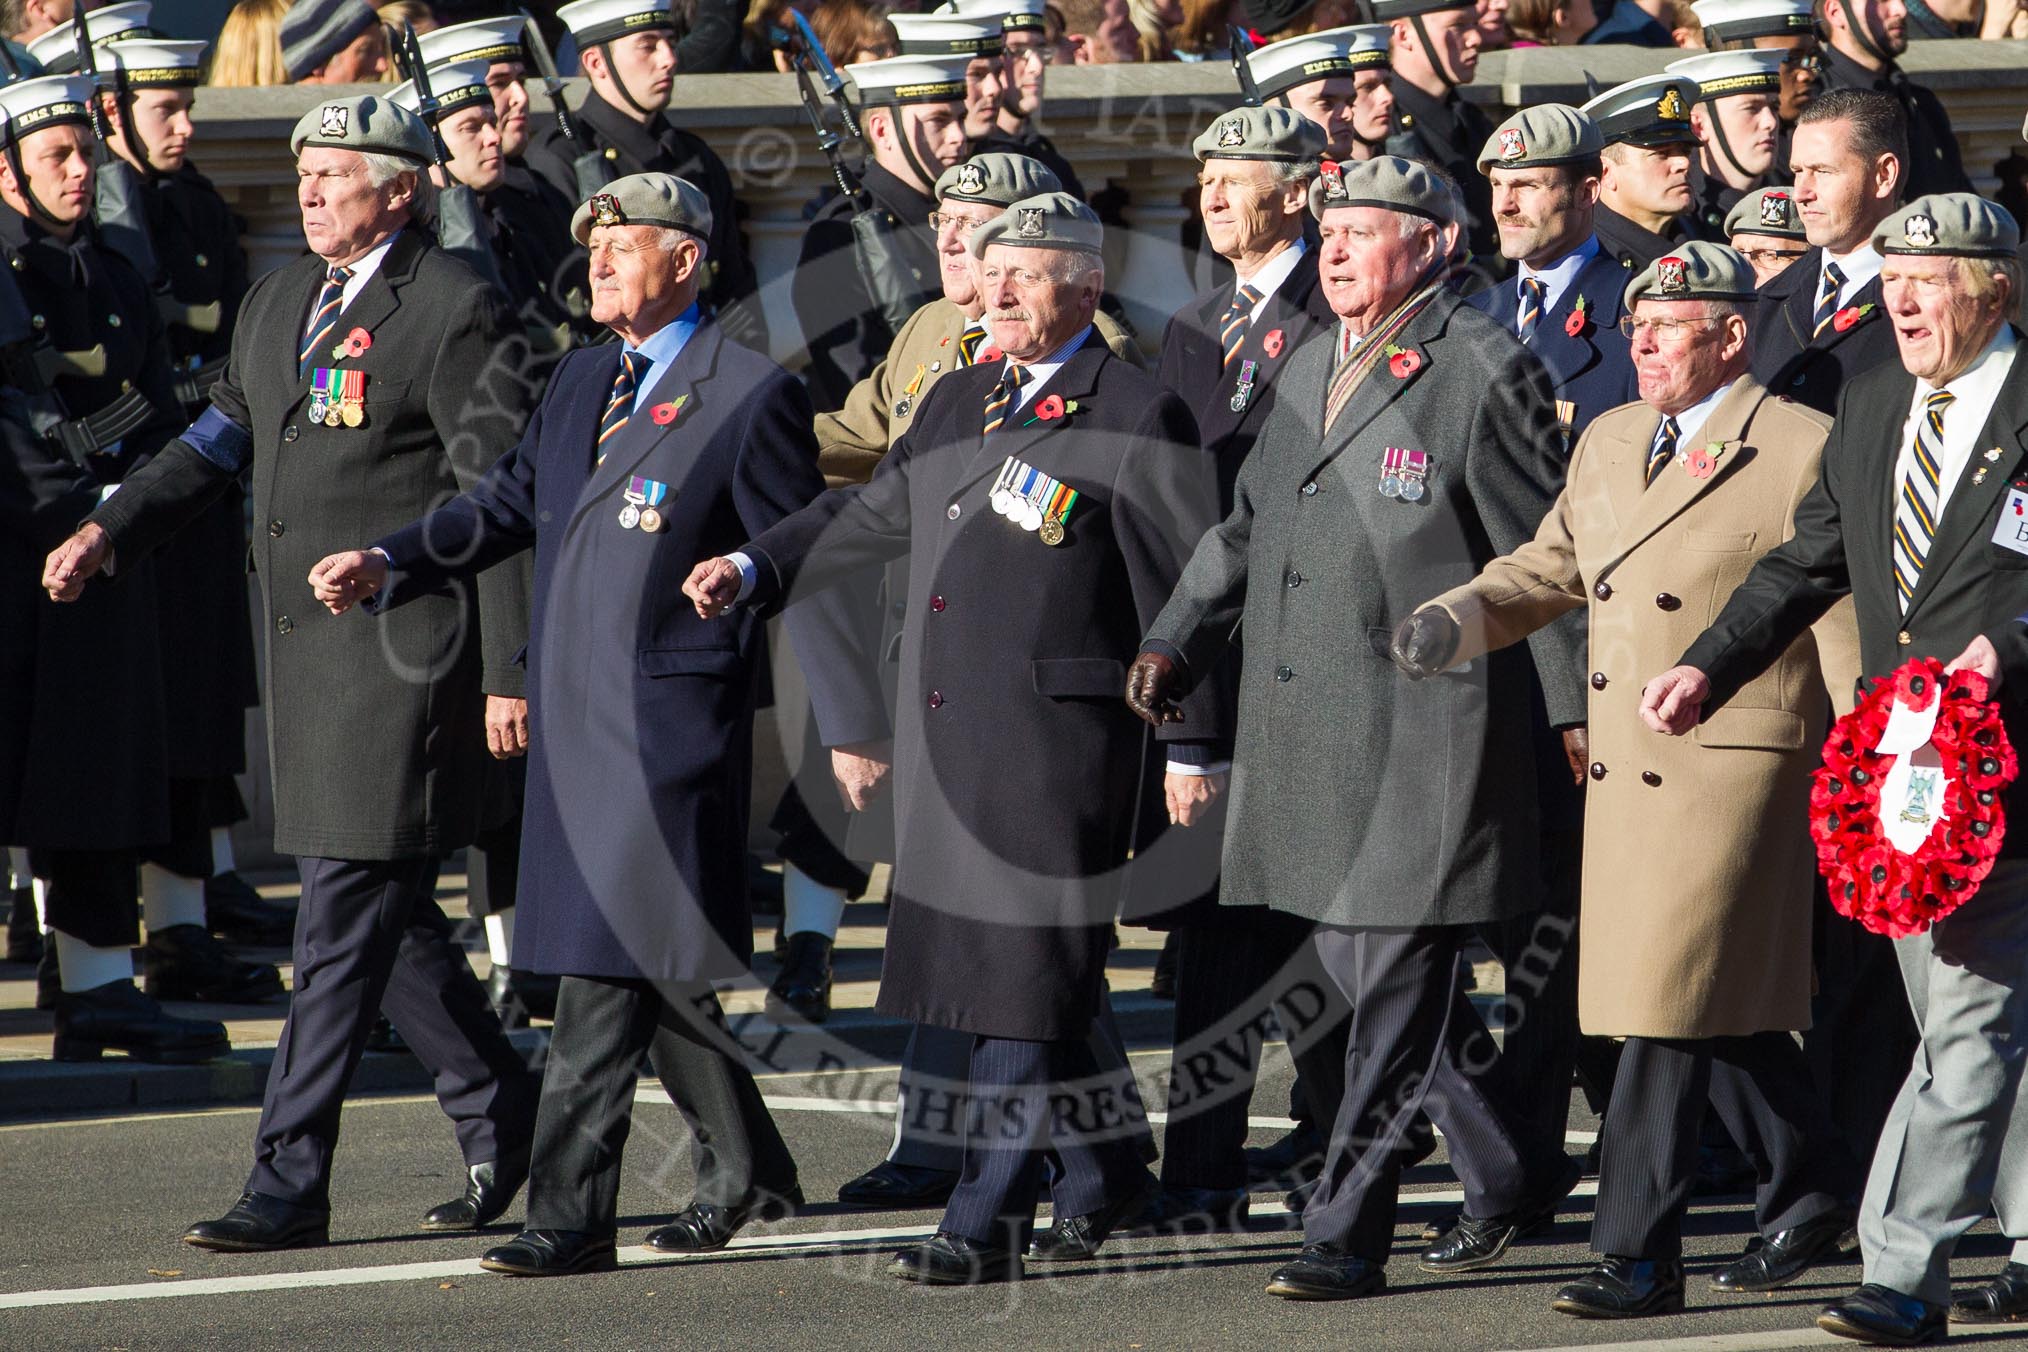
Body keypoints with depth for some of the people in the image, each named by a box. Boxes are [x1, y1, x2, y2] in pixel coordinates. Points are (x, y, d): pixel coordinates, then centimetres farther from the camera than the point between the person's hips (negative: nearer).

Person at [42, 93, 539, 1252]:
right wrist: (112, 530, 5)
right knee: (381, 905, 13)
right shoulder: (280, 300, 16)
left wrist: (513, 667, -14)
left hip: (404, 645, -8)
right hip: (305, 642, 8)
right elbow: (223, 440, 21)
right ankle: (501, 1114, 28)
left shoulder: (455, 308, -9)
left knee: (348, 908, -8)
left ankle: (292, 1180, -8)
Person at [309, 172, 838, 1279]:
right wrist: (388, 564, 3)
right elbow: (508, 503, 18)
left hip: (668, 720, -7)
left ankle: (571, 1214, -10)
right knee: (647, 968, 13)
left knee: (614, 959, -11)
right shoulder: (582, 380, 15)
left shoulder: (752, 396, -6)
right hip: (575, 716, 7)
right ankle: (745, 1169, 28)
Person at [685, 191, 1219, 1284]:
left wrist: (1192, 746, -8)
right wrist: (753, 570, 17)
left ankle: (987, 1224, -4)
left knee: (1025, 983, -6)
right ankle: (1102, 1167, 30)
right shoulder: (959, 403, 16)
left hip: (1056, 737, -8)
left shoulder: (1136, 418, -7)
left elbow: (1189, 596, -6)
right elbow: (874, 511, 28)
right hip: (947, 739, 8)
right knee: (981, 967, 13)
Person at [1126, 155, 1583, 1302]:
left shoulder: (1485, 371, -8)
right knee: (1360, 960, 13)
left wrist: (1581, 711, -8)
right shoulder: (1314, 369, 16)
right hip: (1310, 730, 8)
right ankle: (1512, 1174, 28)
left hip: (1426, 727, -8)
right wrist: (1177, 642, 10)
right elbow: (1249, 525, 22)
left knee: (1396, 984, -5)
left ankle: (1349, 1236, -2)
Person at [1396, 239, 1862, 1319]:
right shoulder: (1609, 443, 15)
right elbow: (1550, 567, 22)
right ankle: (1810, 1189, 33)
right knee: (1721, 1002, 15)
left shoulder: (1802, 451, -7)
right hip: (1623, 773, 7)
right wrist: (1456, 620, 2)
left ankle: (1637, 1253, -7)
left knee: (1674, 997, -10)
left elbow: (1848, 618, -8)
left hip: (1734, 767, -7)